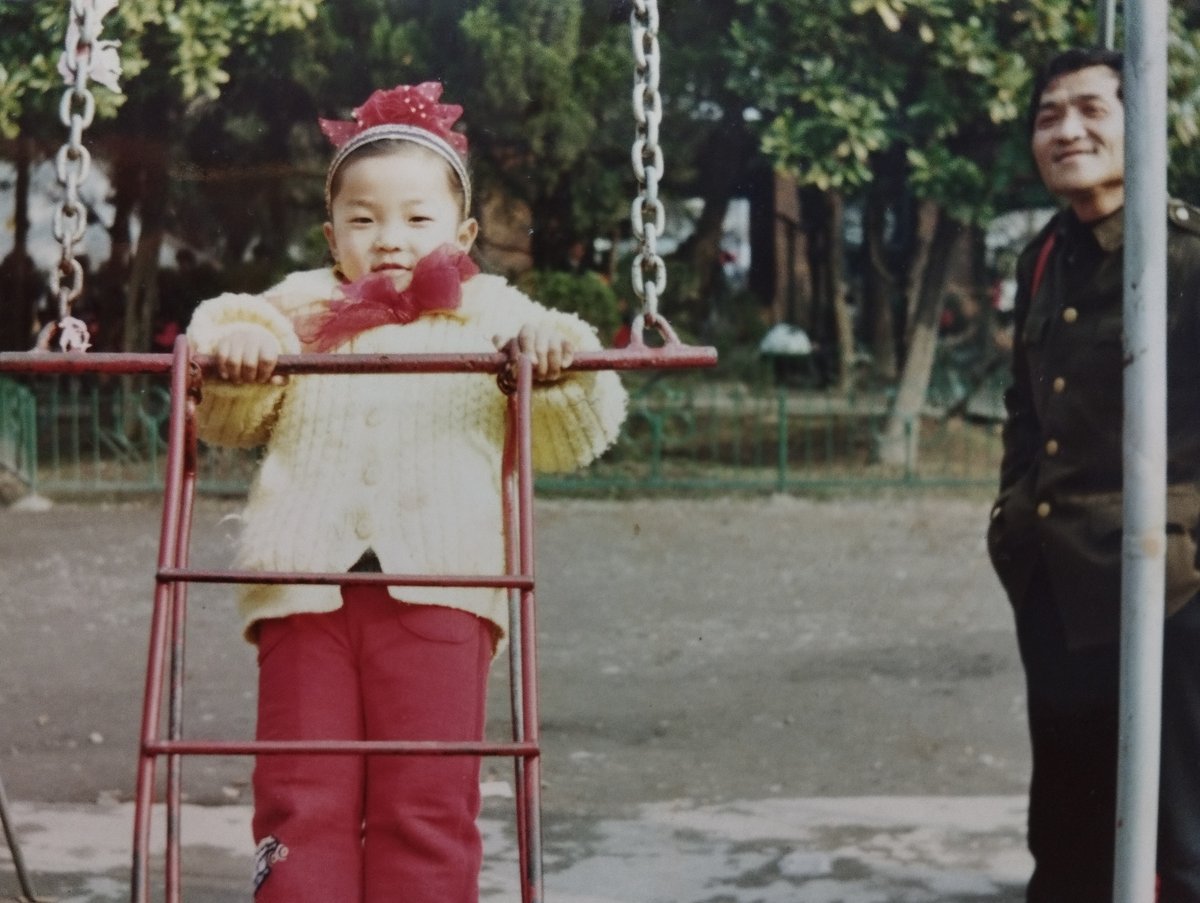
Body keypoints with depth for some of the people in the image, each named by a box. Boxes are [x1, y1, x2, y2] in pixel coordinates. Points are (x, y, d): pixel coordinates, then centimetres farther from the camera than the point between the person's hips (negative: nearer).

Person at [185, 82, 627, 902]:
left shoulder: (491, 318, 14)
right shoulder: (300, 313, 18)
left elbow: (569, 441, 11)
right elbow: (227, 425, 19)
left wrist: (564, 366, -10)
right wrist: (233, 355, -1)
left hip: (436, 587, -2)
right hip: (306, 583, 2)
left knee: (427, 808, -5)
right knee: (302, 803, -2)